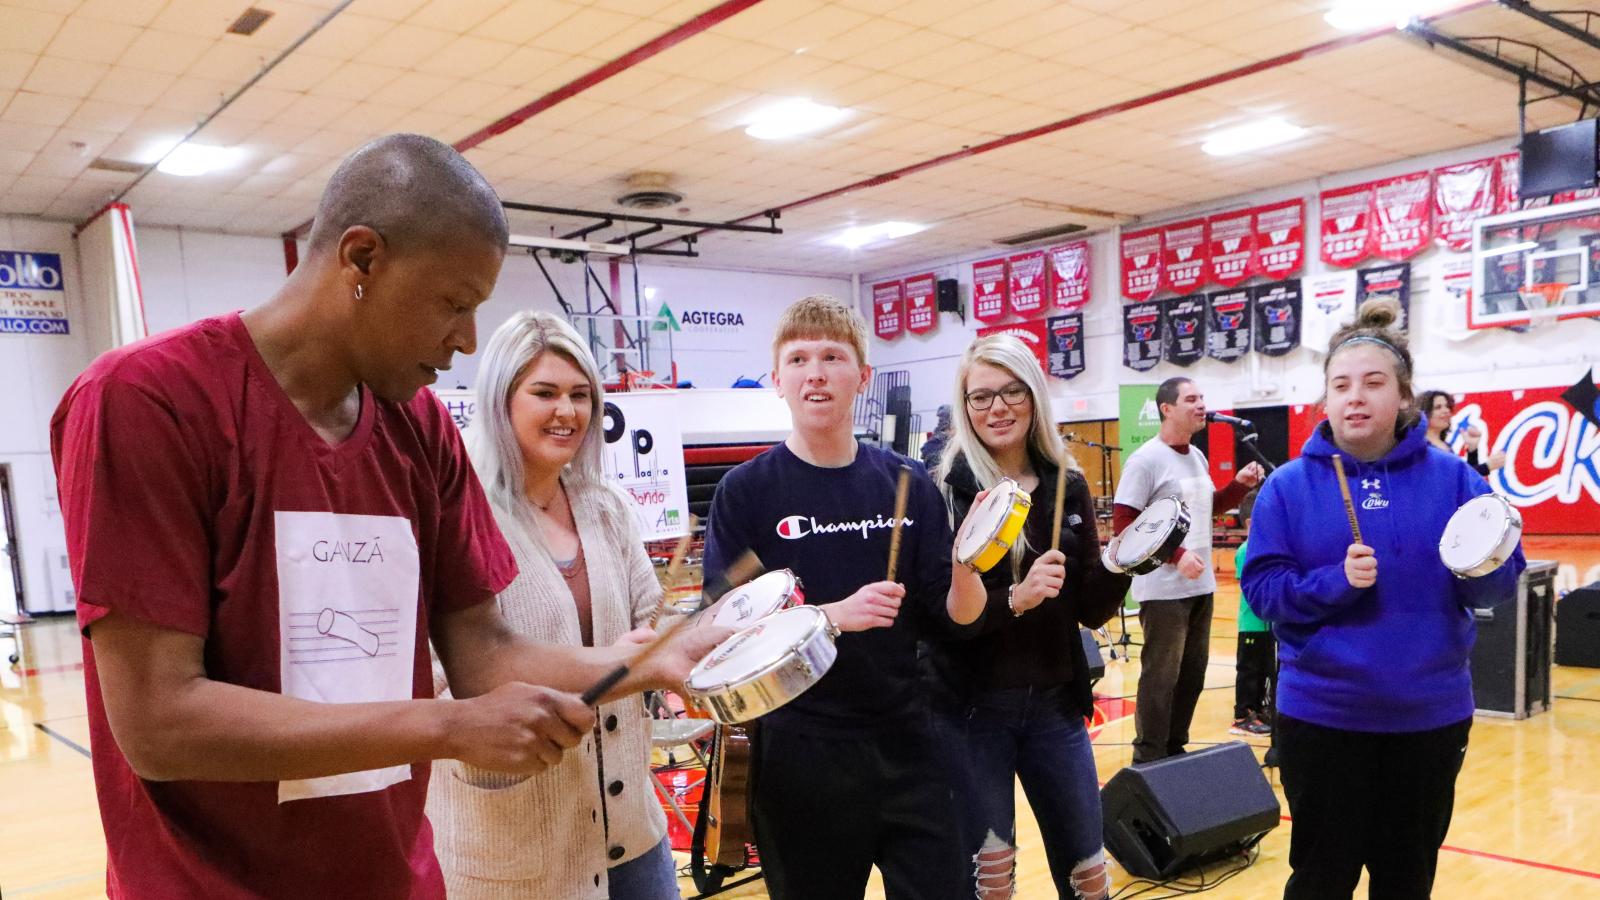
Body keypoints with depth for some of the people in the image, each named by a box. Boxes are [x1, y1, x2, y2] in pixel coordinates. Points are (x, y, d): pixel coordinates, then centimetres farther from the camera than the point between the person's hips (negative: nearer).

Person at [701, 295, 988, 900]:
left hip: (905, 741, 3)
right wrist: (835, 614, -22)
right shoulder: (745, 492, -7)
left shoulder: (908, 483, 0)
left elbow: (954, 617, 2)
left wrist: (966, 567, -19)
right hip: (799, 752, -2)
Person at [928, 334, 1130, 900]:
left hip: (1054, 704, 4)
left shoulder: (1067, 486, 1)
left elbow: (1092, 611, 3)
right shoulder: (945, 491, -11)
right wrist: (1014, 598, -30)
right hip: (968, 710, -4)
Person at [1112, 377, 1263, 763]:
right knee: (1161, 677, -2)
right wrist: (1175, 556, -23)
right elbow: (1123, 524, -18)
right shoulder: (1146, 460, -13)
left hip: (1201, 586, 8)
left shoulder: (1197, 457, 12)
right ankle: (1149, 759, 9)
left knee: (1193, 671, 14)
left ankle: (1175, 749, 27)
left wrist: (1240, 484, 6)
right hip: (1165, 589, -8)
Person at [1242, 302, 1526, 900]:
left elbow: (1503, 581, -1)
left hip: (1430, 713, 2)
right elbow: (1262, 588, -8)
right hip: (1321, 713, -2)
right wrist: (1336, 581, -23)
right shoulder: (1290, 486, -6)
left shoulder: (1450, 477, -1)